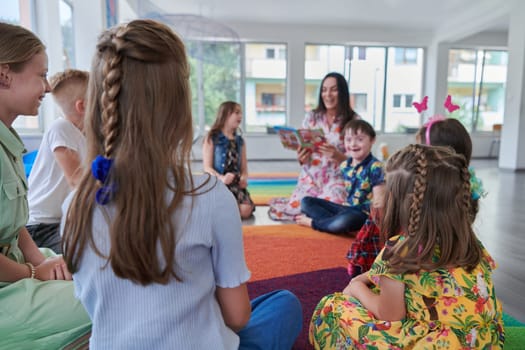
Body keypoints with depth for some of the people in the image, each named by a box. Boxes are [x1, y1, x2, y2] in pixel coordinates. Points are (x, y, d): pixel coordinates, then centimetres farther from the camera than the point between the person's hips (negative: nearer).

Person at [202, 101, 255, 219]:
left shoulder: (240, 141, 17)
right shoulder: (212, 138, 2)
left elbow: (244, 168, 15)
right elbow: (207, 168, -5)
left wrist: (244, 178, -9)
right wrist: (221, 178, -25)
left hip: (236, 184, 4)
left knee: (246, 211, -25)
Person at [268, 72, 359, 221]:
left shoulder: (354, 121, -4)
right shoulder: (311, 117, 3)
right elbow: (303, 155, 8)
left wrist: (337, 156, -23)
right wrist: (301, 158, -16)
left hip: (337, 180, -2)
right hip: (310, 178, 3)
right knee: (293, 209, -15)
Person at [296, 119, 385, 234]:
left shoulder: (375, 167, -13)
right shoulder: (345, 165, 6)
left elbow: (378, 199, -15)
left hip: (363, 212, -7)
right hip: (346, 207, 7)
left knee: (345, 221, -41)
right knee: (307, 201, 3)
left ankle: (313, 222, -13)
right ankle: (333, 221, -20)